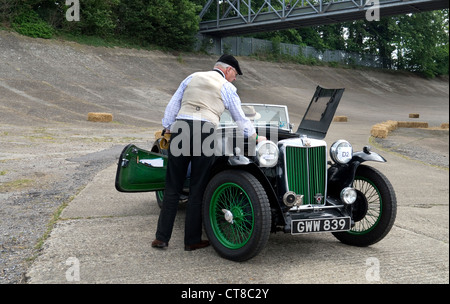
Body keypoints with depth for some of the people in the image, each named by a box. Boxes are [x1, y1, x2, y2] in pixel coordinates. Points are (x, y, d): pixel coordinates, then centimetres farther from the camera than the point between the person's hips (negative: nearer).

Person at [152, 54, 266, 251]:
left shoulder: (192, 78, 22)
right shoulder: (227, 87, 11)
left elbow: (172, 105, 18)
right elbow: (240, 119, 16)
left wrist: (167, 129, 19)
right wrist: (256, 137, 28)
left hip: (180, 127, 3)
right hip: (205, 132, -3)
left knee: (172, 187, 8)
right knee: (197, 189, 4)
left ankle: (161, 237, 9)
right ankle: (192, 240, 11)